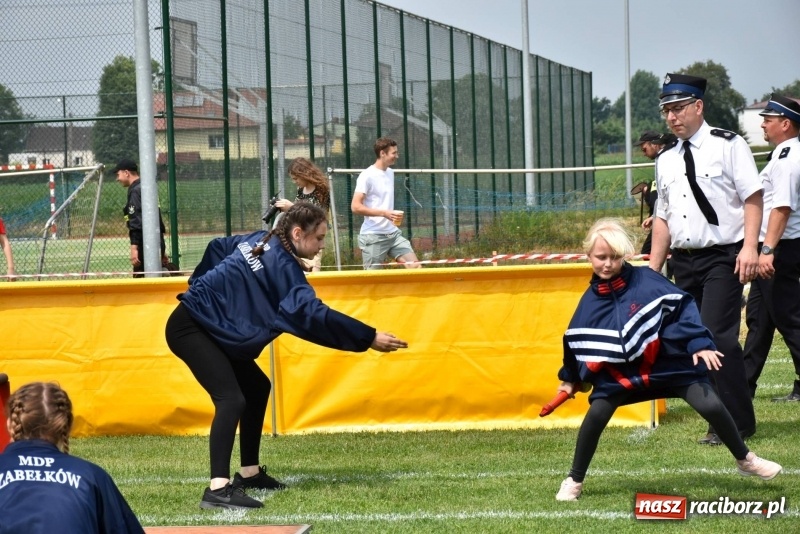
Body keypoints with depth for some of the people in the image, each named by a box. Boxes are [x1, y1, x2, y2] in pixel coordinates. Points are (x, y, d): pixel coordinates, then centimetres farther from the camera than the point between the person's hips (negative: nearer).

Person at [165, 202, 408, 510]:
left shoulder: (259, 242, 8)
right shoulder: (281, 264, -19)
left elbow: (217, 249, 23)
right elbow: (311, 314, -27)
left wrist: (202, 287, 36)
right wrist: (368, 338, -27)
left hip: (208, 327, 11)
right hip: (190, 328, -11)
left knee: (256, 388, 18)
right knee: (232, 398, -24)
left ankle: (249, 473, 25)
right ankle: (218, 488, -35)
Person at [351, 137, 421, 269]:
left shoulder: (390, 173, 14)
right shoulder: (367, 176, -11)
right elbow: (355, 207, -18)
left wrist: (394, 216, 11)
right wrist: (384, 213, -24)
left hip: (393, 233, 7)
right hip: (373, 236, -7)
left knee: (415, 266, -2)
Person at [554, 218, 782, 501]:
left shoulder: (646, 281, -14)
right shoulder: (590, 301, -1)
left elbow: (682, 308, -14)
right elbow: (578, 341, 12)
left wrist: (699, 344, -21)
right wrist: (570, 378, 20)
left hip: (668, 361, -2)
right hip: (619, 372, 2)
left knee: (710, 406, -9)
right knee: (595, 415, -16)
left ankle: (745, 461, 14)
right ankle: (574, 481, 3)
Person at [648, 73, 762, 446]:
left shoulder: (727, 146, -3)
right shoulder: (667, 161, 16)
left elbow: (752, 198, -8)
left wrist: (749, 247, -19)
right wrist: (653, 269, 15)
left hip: (723, 258, -7)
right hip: (684, 261, 7)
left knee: (718, 336, -15)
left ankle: (736, 423, -8)